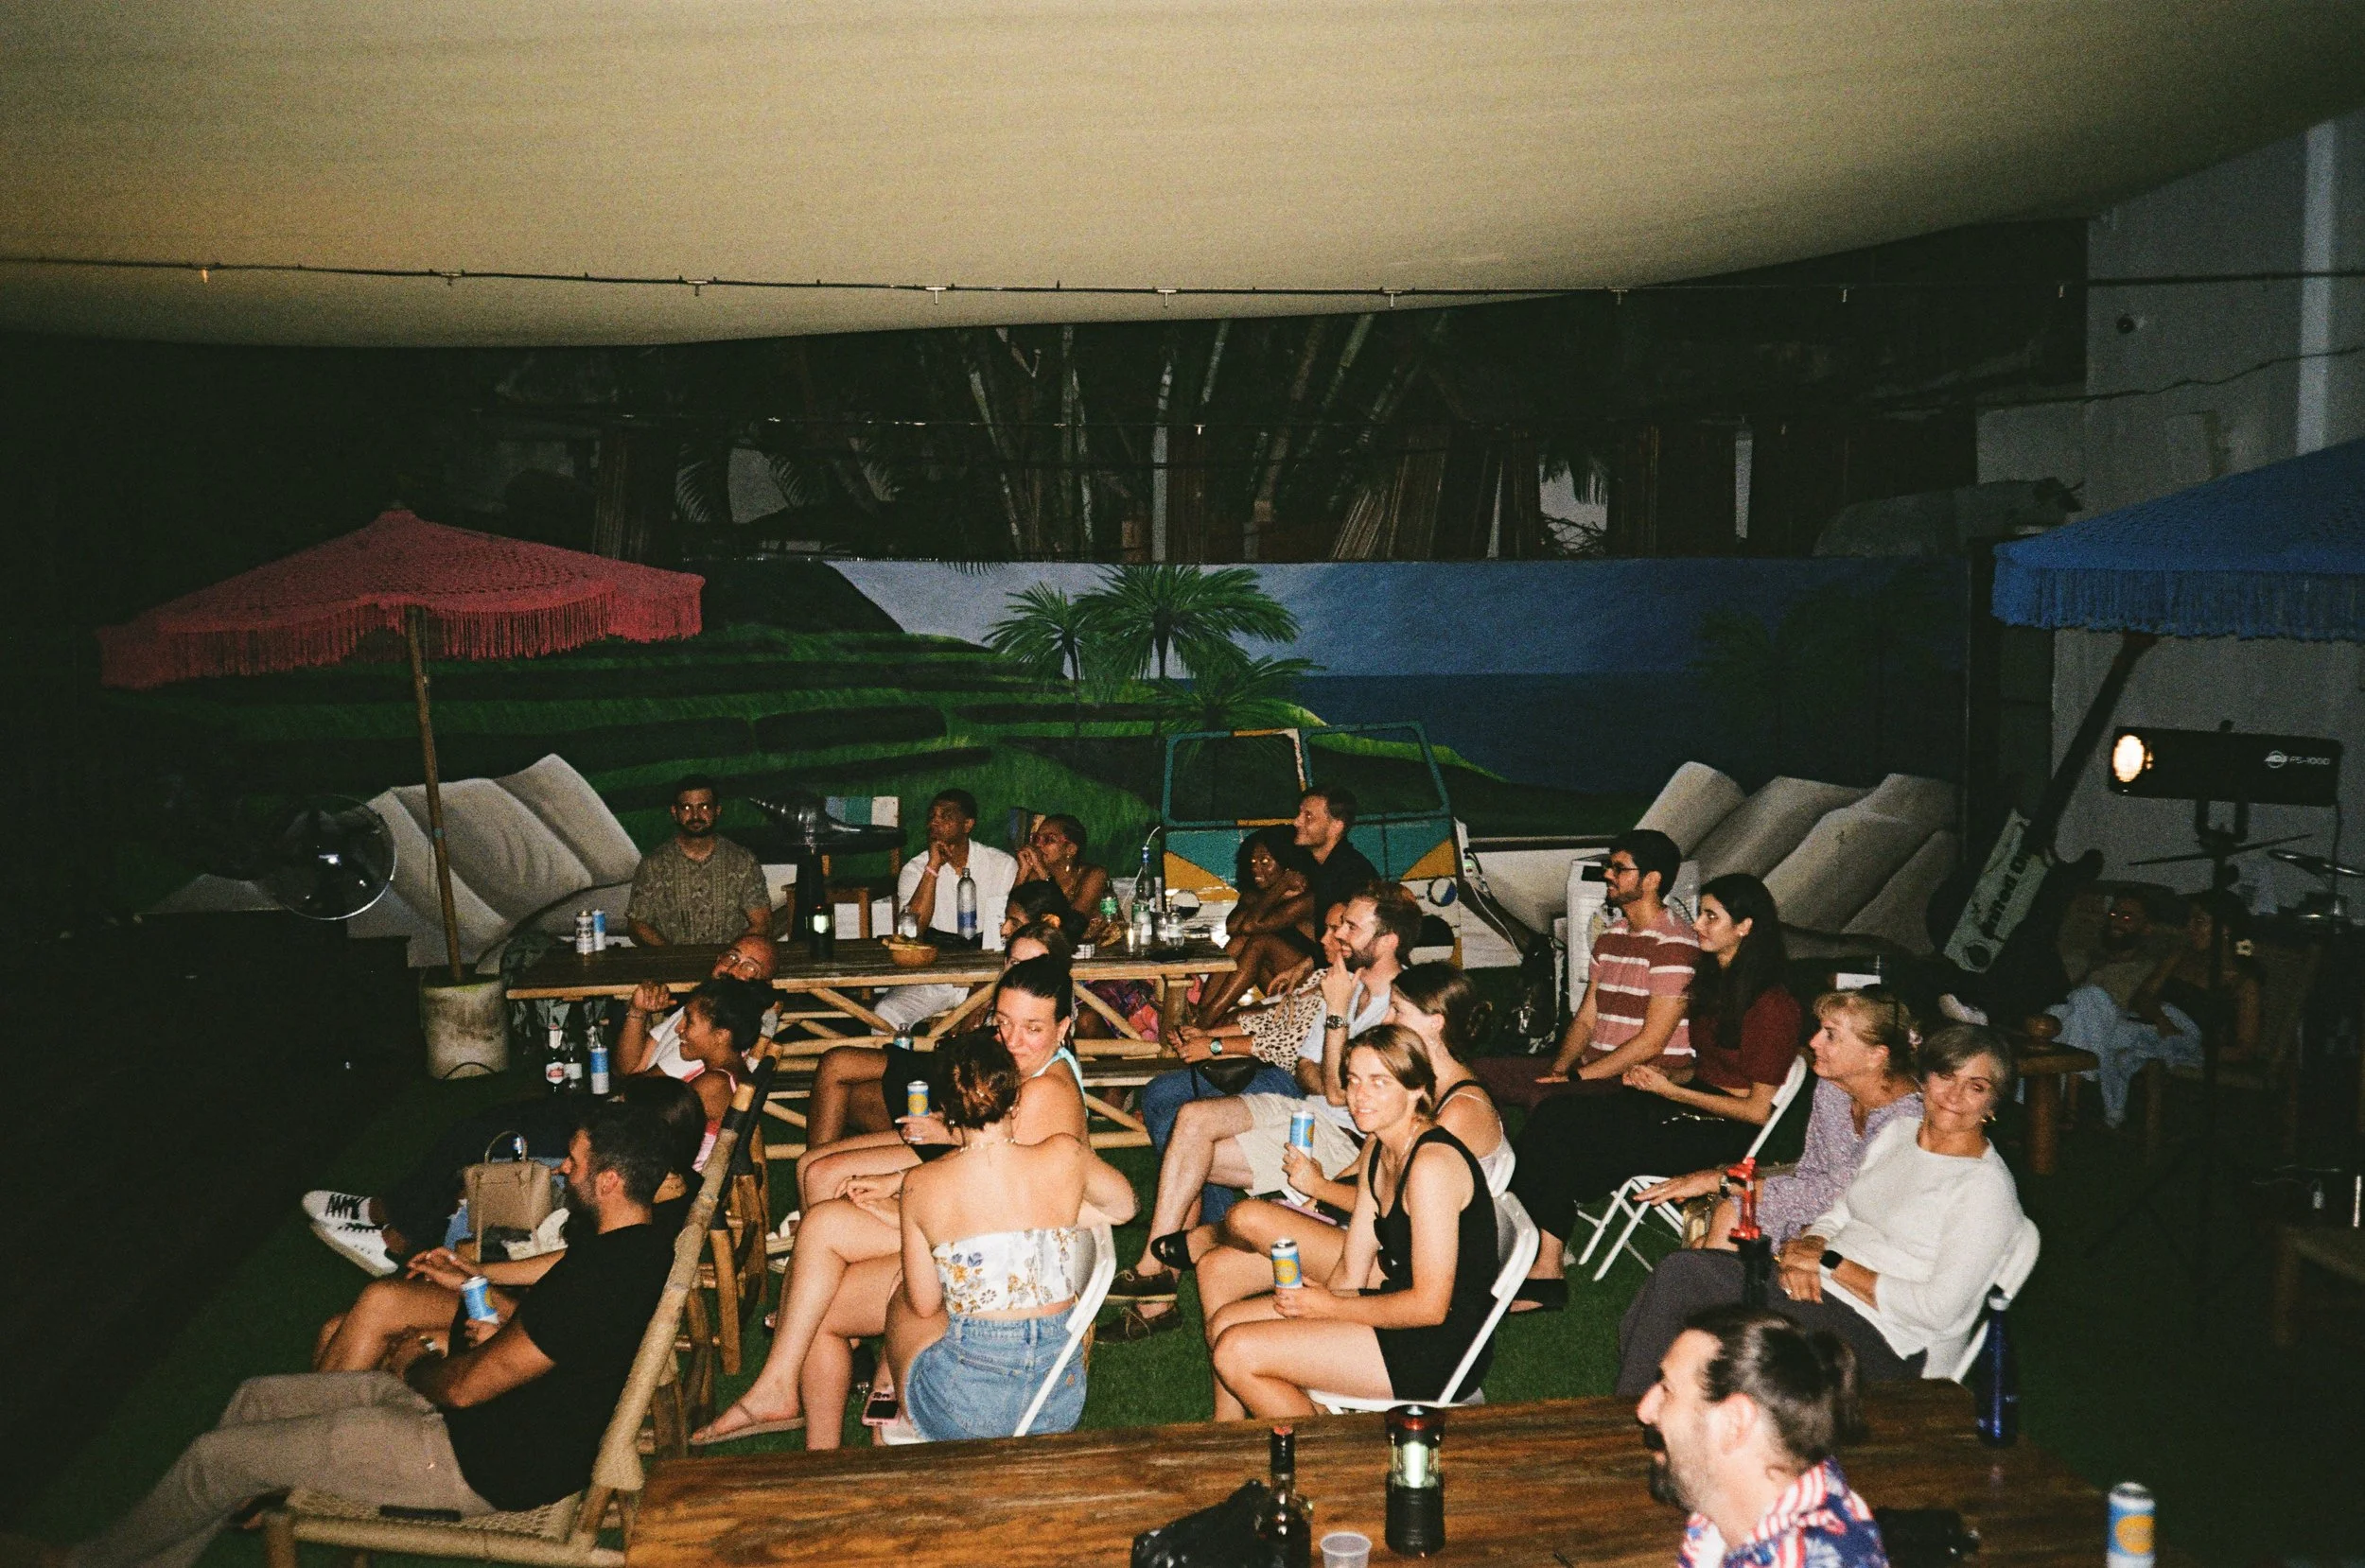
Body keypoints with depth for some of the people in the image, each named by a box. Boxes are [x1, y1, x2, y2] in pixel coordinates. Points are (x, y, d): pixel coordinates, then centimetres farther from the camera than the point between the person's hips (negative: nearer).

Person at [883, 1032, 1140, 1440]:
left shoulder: (921, 1186, -8)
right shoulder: (1065, 1156, -7)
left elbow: (925, 1305, 4)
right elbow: (1124, 1205, 14)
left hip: (962, 1412, -2)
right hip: (1059, 1406, 3)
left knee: (902, 1302, 30)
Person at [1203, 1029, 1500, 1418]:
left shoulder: (1433, 1163, -22)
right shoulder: (1377, 1147, 8)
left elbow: (1430, 1305, -23)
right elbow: (1352, 1271, 10)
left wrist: (1330, 1307, -14)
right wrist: (1319, 1295, -9)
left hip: (1441, 1348, -10)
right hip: (1400, 1310, 10)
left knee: (1237, 1352, -15)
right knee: (1225, 1324, 9)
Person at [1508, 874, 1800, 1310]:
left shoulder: (1774, 1004, -13)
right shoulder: (1711, 976, 13)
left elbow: (1757, 1109, -12)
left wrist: (1672, 1092, -11)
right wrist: (1660, 1074, 2)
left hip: (1723, 1130, -8)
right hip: (1690, 1100, 8)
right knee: (1554, 1117, -15)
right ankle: (1545, 1259, -25)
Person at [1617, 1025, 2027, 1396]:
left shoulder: (1987, 1187, -9)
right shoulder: (1897, 1134, 14)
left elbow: (1938, 1310, -16)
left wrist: (1831, 1264, -13)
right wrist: (1808, 1246, -6)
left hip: (1882, 1346, -8)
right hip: (1819, 1290, 8)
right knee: (1682, 1271, -17)